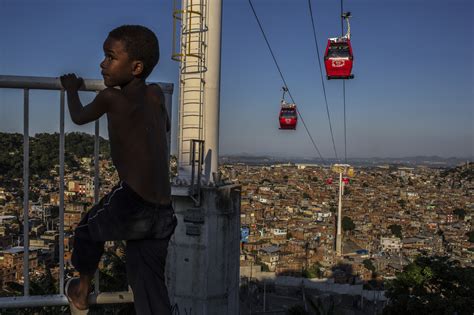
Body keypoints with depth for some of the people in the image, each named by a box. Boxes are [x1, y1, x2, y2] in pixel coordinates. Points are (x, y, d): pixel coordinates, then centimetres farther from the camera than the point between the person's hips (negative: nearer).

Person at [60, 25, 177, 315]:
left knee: (88, 229, 27)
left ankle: (82, 291, 47)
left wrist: (72, 90, 36)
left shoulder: (111, 97, -4)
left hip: (131, 204, -5)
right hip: (163, 213, 6)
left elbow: (79, 117, 18)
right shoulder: (156, 94, 12)